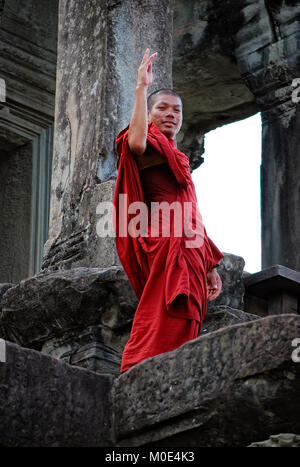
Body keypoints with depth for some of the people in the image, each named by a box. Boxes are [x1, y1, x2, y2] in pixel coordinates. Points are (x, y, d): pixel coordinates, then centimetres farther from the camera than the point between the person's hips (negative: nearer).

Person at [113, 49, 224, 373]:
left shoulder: (176, 160, 30)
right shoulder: (152, 147, 4)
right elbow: (136, 142, -25)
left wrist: (209, 267, 26)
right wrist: (141, 87, -21)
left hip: (189, 252, 9)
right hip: (166, 247, -9)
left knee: (182, 330, 0)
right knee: (161, 329, -21)